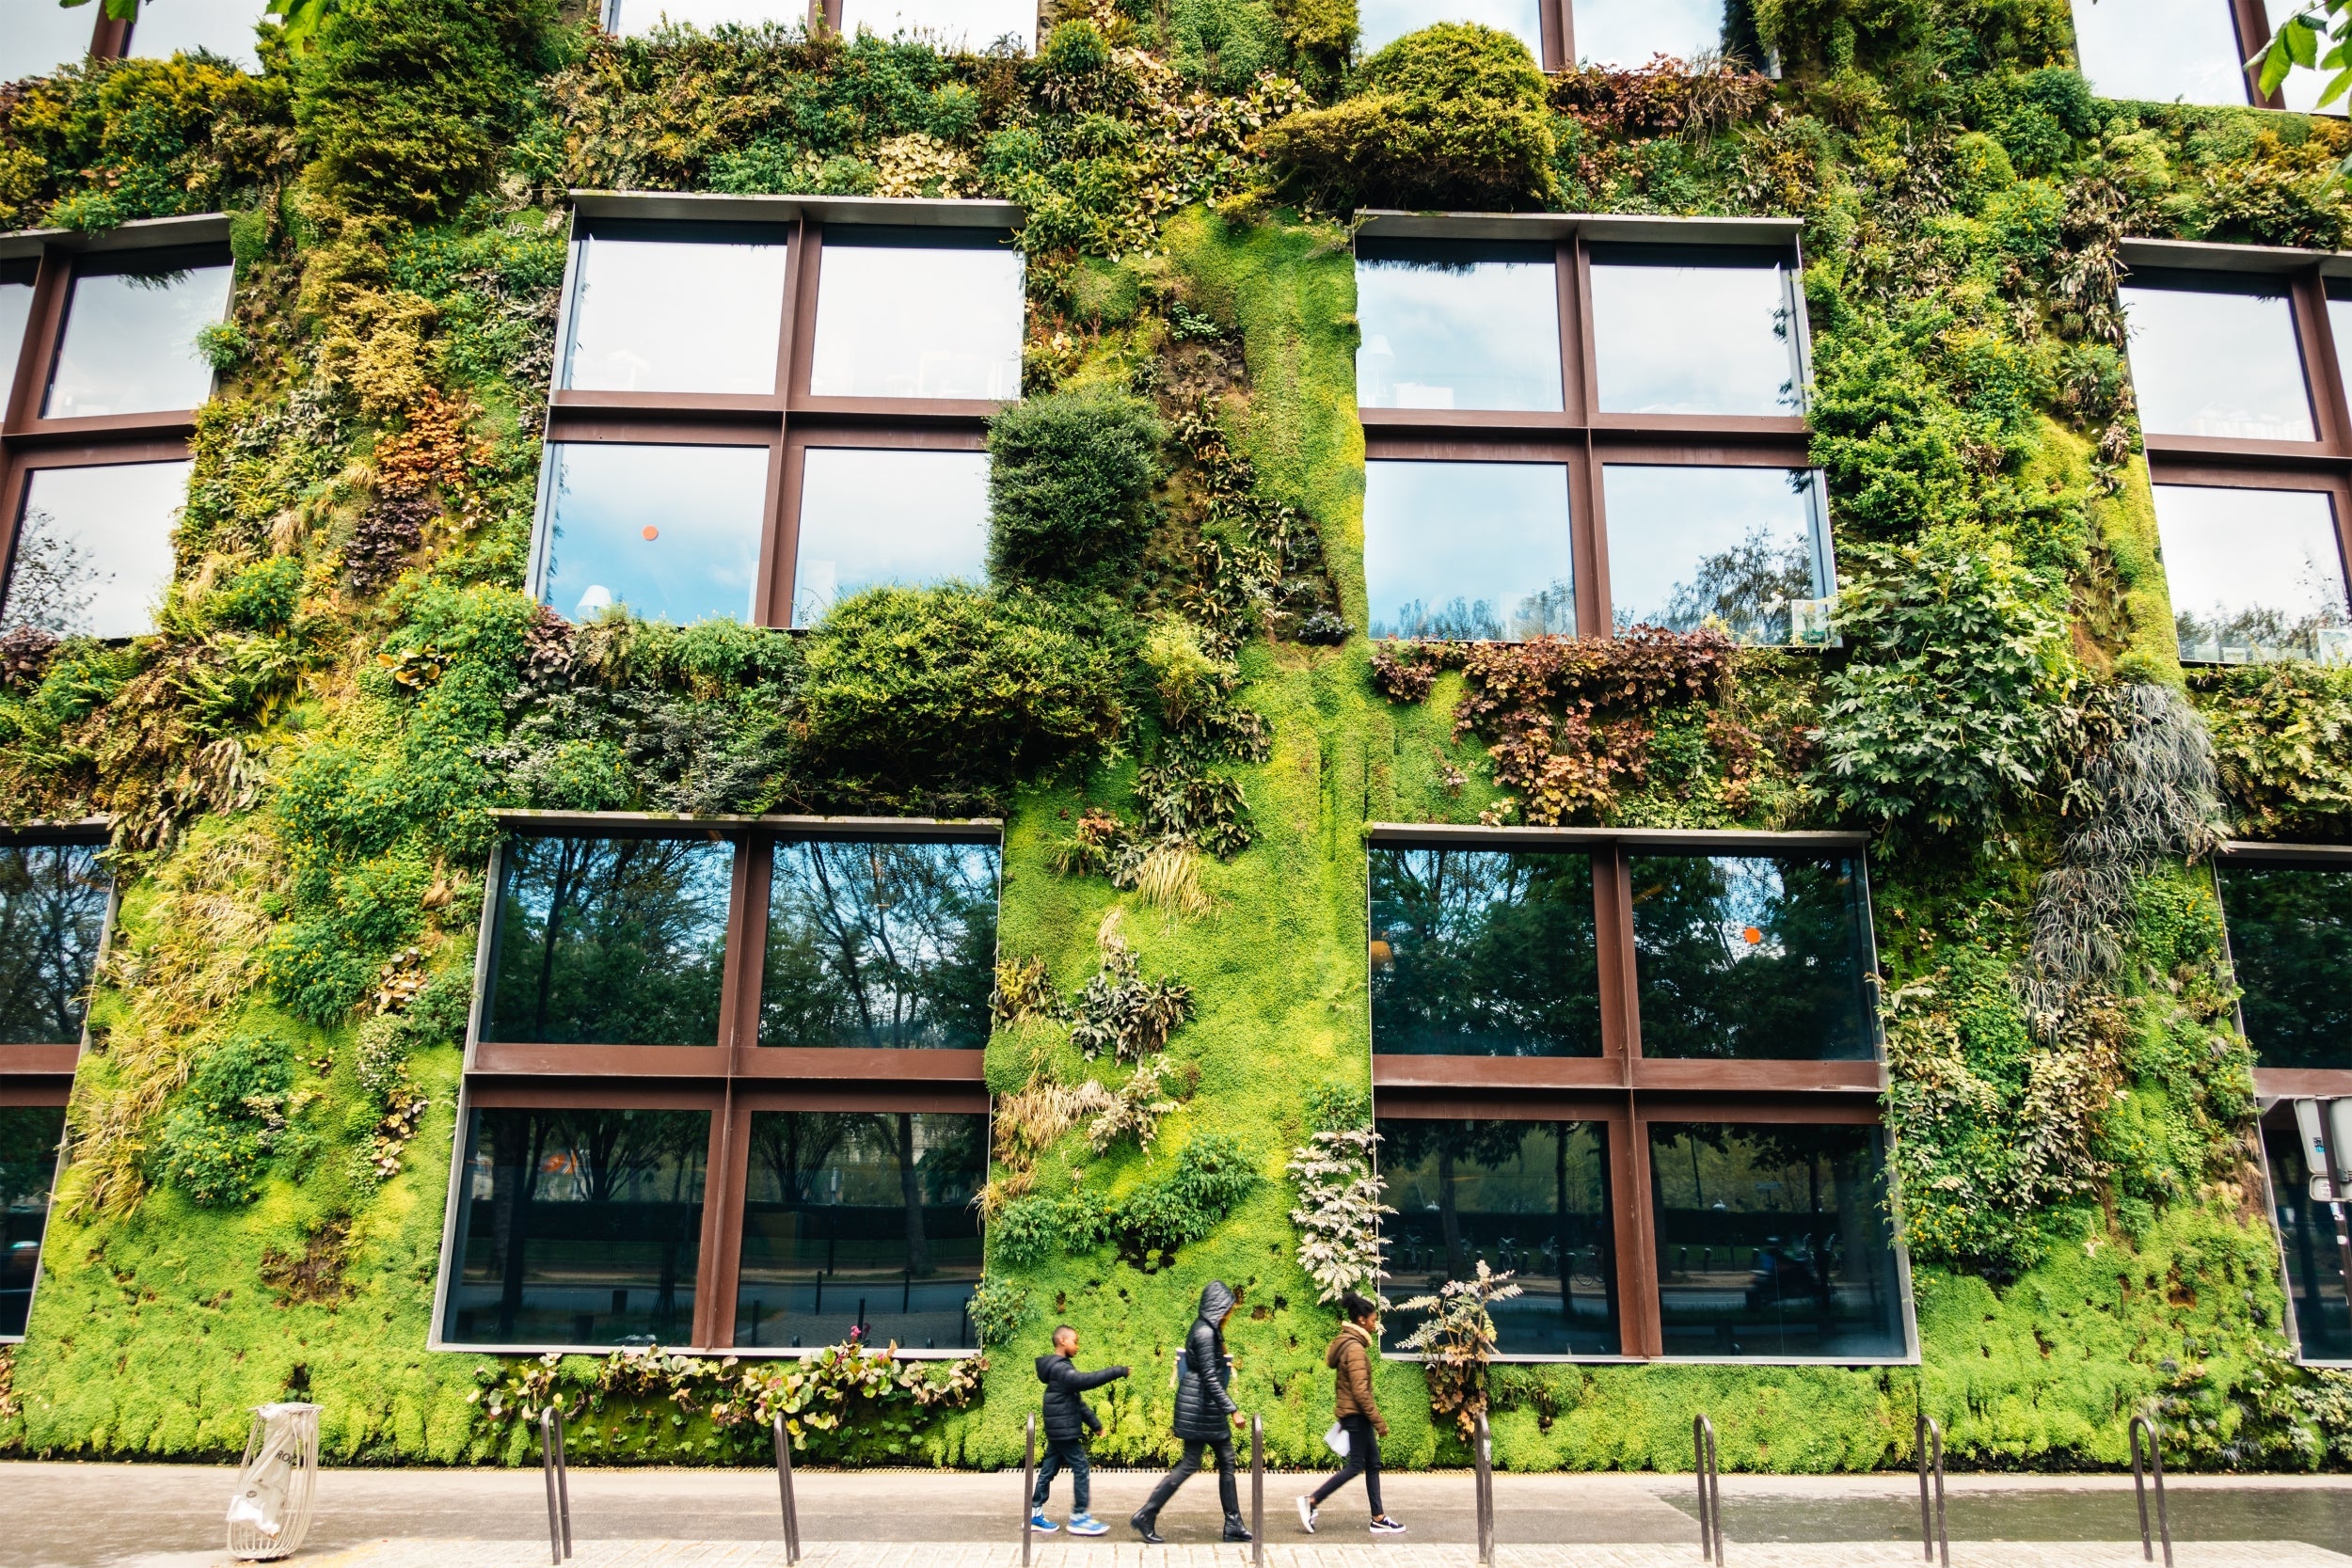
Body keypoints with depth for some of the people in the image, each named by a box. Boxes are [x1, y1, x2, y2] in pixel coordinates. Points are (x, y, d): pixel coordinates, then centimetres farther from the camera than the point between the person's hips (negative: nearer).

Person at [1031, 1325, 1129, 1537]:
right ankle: (1079, 1517, -1)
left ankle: (1035, 1514, 16)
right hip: (1064, 1431, -10)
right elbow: (1085, 1380, -33)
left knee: (1049, 1470, 12)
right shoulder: (1059, 1368, -16)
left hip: (1058, 1431, 10)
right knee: (1081, 1470, -6)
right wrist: (1118, 1372, -31)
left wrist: (1094, 1423, 19)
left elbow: (1077, 1401, 21)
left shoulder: (1062, 1367, 18)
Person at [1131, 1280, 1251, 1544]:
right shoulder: (1205, 1333, -18)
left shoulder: (1209, 1330, 11)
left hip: (1208, 1407, 10)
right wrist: (1232, 1410, -22)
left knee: (1226, 1461, 9)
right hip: (1200, 1406, -10)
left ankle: (1233, 1524, 13)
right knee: (1190, 1464, -4)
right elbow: (1209, 1378, -22)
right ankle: (1146, 1516, 3)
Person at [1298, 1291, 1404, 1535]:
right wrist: (1378, 1421, -17)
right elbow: (1360, 1391, -22)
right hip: (1356, 1413, -10)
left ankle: (1378, 1519, 13)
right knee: (1356, 1466, -3)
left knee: (1373, 1464, 11)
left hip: (1351, 1412, 10)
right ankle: (1312, 1500, 0)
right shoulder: (1355, 1348, -19)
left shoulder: (1348, 1343, 12)